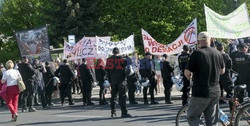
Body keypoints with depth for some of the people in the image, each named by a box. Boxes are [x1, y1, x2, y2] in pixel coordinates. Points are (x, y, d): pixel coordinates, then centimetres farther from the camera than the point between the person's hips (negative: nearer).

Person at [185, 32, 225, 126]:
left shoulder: (197, 53, -13)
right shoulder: (218, 53, 4)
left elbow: (187, 72, -12)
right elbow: (222, 71, 17)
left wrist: (189, 76, 10)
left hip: (201, 93, -6)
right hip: (216, 92, 6)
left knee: (192, 117, 5)